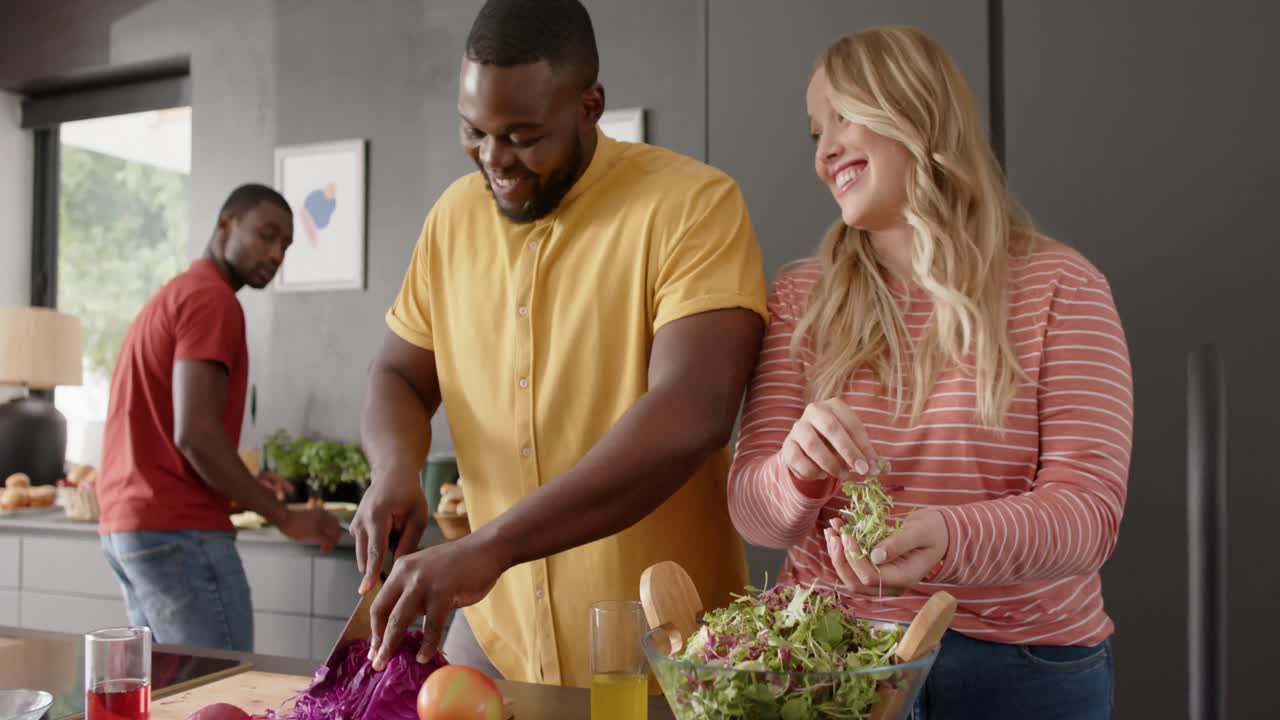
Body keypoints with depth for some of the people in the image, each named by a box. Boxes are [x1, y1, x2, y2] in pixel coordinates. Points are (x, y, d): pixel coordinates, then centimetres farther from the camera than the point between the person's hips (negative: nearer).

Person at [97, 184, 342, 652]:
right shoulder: (212, 300, -12)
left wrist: (247, 490, 18)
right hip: (178, 531, -10)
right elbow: (195, 433, -21)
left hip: (128, 524, 10)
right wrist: (285, 517, -15)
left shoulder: (169, 297, 20)